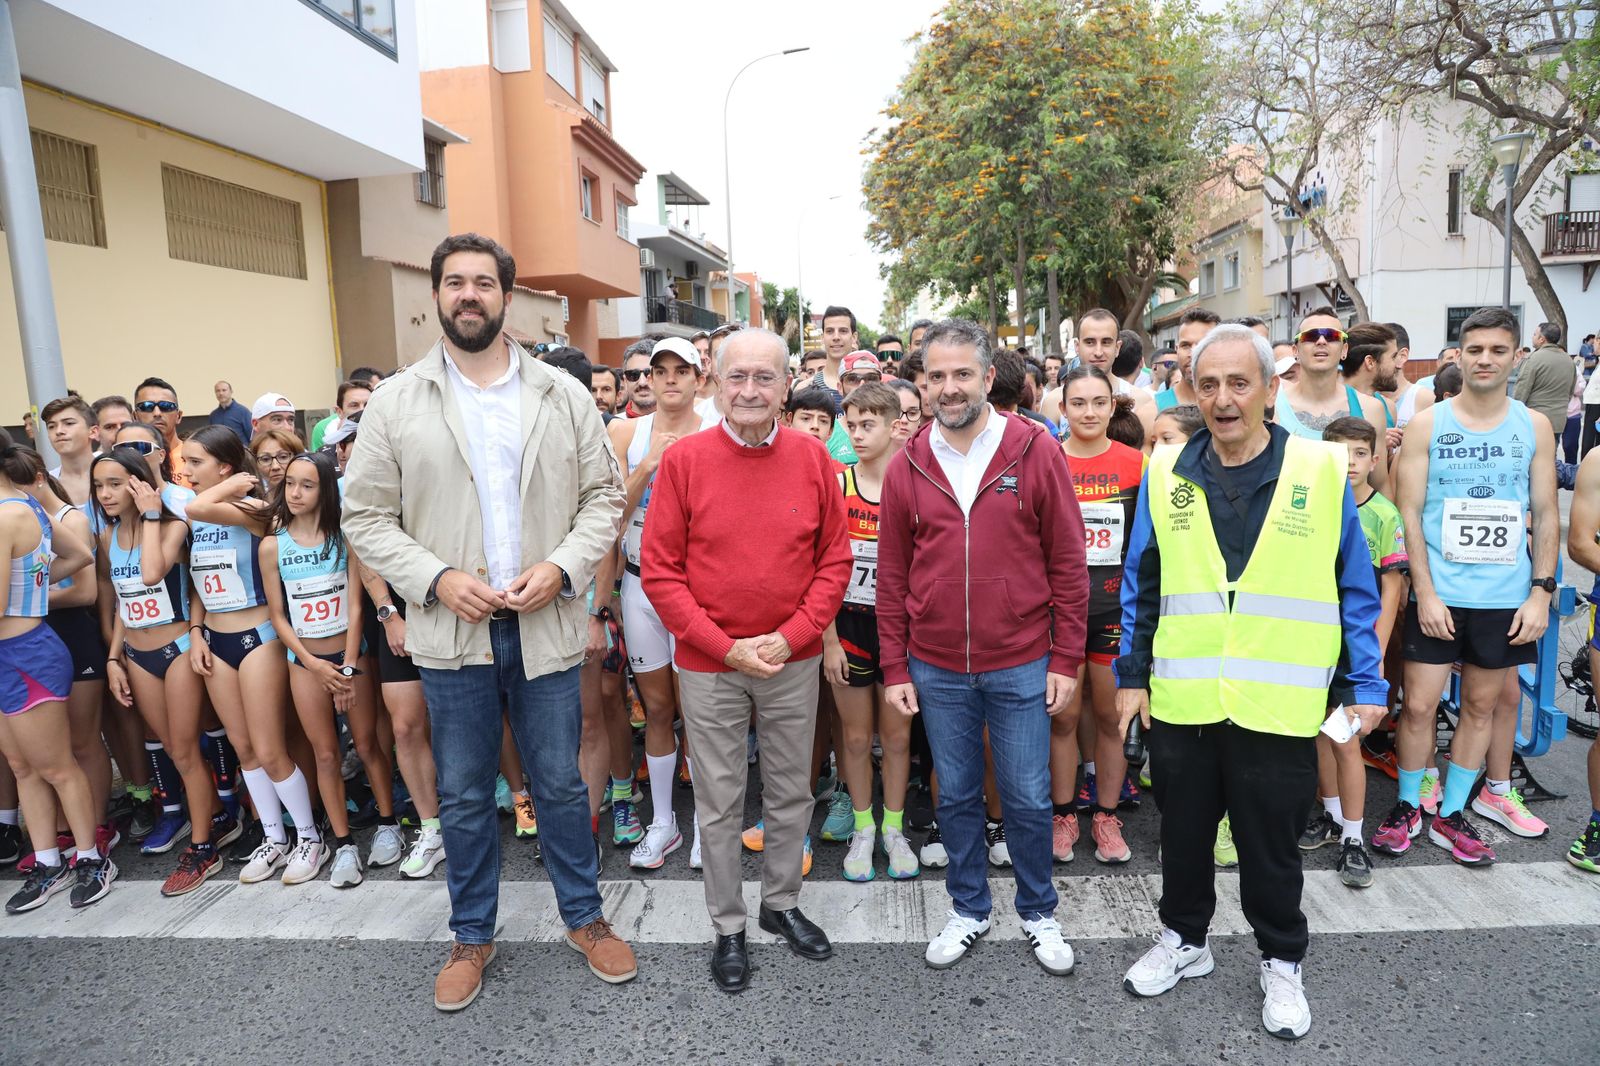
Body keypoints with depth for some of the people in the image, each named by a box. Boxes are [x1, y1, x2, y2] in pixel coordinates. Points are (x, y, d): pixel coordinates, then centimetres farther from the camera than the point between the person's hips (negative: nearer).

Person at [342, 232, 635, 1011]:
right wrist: (436, 578, -13)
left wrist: (561, 567, -12)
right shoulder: (394, 403, 1)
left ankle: (584, 918, 33)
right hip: (451, 633, 0)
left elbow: (603, 495, 3)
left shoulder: (562, 395, 2)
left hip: (545, 626, 0)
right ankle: (472, 936, 35)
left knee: (561, 784, 12)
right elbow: (365, 516, 1)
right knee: (463, 795, 14)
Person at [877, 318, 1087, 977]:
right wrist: (894, 669, 2)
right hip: (936, 670, 2)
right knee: (956, 796, 16)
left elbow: (1068, 563, -3)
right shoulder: (907, 466, 0)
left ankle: (1038, 912, 35)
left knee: (1028, 799, 11)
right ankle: (968, 909, 37)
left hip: (1020, 665, -2)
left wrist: (1066, 661, -5)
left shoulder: (1035, 452, -5)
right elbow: (891, 575, 4)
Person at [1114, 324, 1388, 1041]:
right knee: (1183, 833, 17)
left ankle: (1281, 965, 38)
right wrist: (1132, 675, 5)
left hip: (1279, 706, -1)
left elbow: (1355, 589, 3)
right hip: (1180, 703, 2)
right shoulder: (1166, 473, 1)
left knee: (1271, 844, 14)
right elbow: (1140, 585, 6)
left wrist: (1364, 683, 2)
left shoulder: (1322, 471, -3)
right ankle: (1183, 940, 40)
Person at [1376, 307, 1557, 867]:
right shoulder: (1428, 423, -2)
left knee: (1480, 705, 11)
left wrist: (1540, 592, -3)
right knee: (1418, 704, 0)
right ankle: (1407, 807, 20)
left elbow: (1547, 515, 6)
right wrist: (1425, 592, -11)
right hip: (1438, 594, -2)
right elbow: (1408, 513, -5)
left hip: (1506, 597, 2)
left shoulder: (1535, 426, 5)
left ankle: (1451, 815, 26)